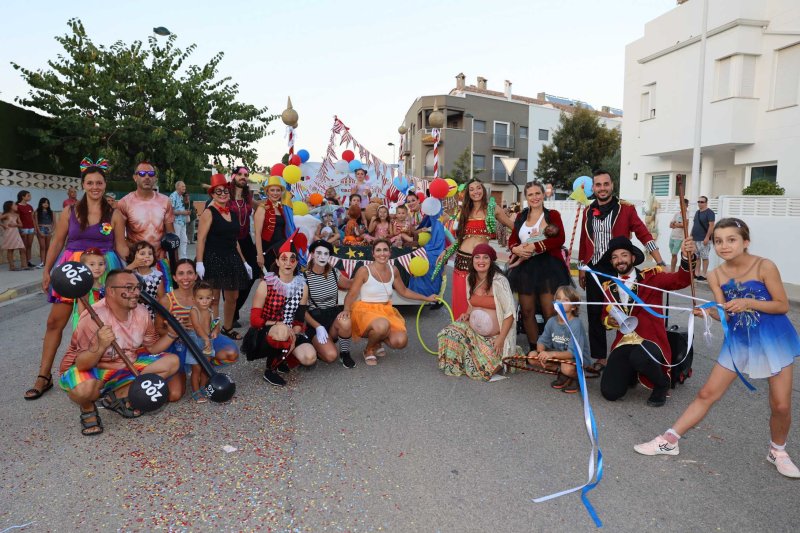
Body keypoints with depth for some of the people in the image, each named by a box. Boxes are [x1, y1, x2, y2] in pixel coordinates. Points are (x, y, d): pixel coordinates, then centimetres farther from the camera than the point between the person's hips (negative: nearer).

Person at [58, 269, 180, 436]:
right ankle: (88, 408, -1)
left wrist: (172, 333, -15)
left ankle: (118, 396, -2)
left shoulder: (141, 313, -9)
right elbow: (81, 364, -27)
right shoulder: (93, 318, -27)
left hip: (126, 366, 6)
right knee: (84, 389, -40)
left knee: (172, 361, -5)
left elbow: (152, 348, 2)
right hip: (88, 369, -6)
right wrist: (101, 346, -46)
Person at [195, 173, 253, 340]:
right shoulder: (209, 213, -7)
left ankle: (227, 328, 29)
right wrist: (199, 263, -22)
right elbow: (201, 239, -13)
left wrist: (244, 262, 18)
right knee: (213, 298, 1)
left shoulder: (231, 212, 13)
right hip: (213, 259, -7)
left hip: (232, 259, 7)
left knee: (233, 297, 12)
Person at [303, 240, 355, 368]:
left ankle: (345, 354, -6)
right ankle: (316, 344, 10)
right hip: (315, 319, -3)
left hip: (334, 314, 4)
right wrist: (318, 327, -19)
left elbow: (351, 284, 23)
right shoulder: (304, 277, -8)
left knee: (345, 323, -36)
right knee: (330, 356, -26)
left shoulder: (334, 273, 4)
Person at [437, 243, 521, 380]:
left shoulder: (499, 281, -17)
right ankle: (457, 367, 6)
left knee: (485, 369, -20)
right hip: (473, 330, 5)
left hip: (494, 336, -5)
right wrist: (467, 314, 0)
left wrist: (501, 339, -19)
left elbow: (510, 312, -16)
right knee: (448, 334, -21)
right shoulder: (470, 279, 4)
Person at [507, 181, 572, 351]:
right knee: (527, 311, 6)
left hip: (548, 267, -4)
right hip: (526, 268, 4)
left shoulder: (552, 215, 3)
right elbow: (512, 240, 12)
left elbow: (559, 239, -9)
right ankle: (533, 349, 19)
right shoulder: (521, 217, 16)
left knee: (550, 313, -8)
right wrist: (516, 249, -11)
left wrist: (534, 247, -15)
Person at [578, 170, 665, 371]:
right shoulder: (588, 211, 8)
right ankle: (600, 357, 20)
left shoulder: (626, 208, -5)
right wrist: (581, 268, 15)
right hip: (594, 271, 4)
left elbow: (644, 235, -9)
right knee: (595, 315, 8)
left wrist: (660, 263, -16)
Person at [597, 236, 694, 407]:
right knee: (610, 392, -12)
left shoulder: (652, 277, -1)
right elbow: (605, 315, 19)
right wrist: (609, 320, -5)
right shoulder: (609, 287, 9)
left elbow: (680, 280, -17)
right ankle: (631, 373, 24)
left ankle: (662, 384, -3)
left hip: (650, 341, -3)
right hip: (623, 343, 4)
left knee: (639, 358, -40)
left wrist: (687, 258, -36)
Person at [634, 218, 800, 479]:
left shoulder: (764, 266, -15)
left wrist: (748, 303, -27)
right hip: (738, 340, 3)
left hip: (773, 339, -3)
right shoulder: (716, 276, -4)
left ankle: (777, 451, 31)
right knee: (707, 394, 4)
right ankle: (670, 440, 10)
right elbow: (725, 314, -7)